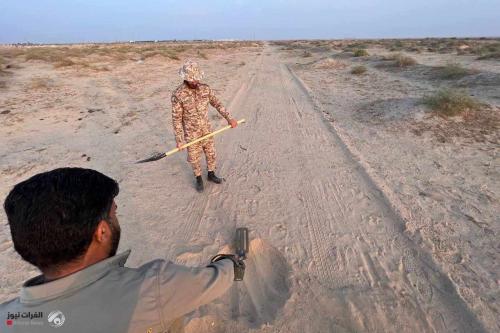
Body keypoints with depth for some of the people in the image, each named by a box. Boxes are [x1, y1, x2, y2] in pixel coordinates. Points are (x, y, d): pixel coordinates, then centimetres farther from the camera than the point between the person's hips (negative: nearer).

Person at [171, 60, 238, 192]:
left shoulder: (205, 88, -9)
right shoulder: (178, 95, -21)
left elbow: (217, 104, 3)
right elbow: (176, 118, -17)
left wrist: (229, 118, -2)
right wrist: (179, 140, -15)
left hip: (206, 129, 4)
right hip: (191, 133, -4)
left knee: (211, 153, 17)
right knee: (195, 158, 12)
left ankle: (211, 175, 43)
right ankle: (199, 179, 38)